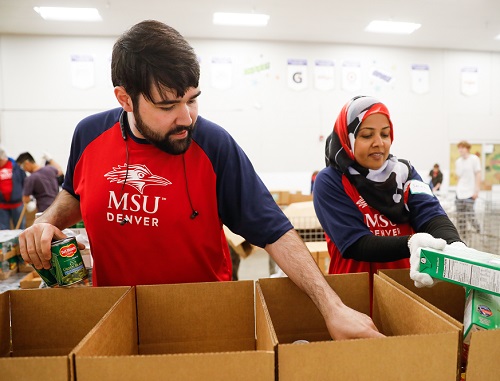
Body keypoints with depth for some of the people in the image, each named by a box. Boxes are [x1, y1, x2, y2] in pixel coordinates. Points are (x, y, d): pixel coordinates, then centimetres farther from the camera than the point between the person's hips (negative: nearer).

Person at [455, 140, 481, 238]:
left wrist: (476, 190, -11)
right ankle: (462, 236, 11)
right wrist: (458, 189, 10)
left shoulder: (474, 159, -4)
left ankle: (478, 231, 13)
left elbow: (478, 175, -6)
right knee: (460, 215, 3)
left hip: (470, 193, -5)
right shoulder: (458, 161, 11)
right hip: (460, 193, 5)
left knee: (469, 214, -9)